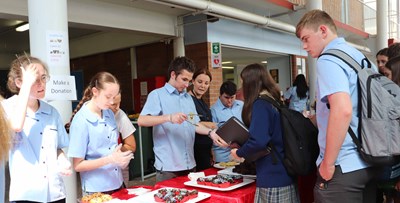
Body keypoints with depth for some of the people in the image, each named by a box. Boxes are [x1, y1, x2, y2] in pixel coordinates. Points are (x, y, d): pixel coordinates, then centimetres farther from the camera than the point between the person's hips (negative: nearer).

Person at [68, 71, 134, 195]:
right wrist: (110, 159, -24)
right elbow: (77, 165, -14)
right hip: (96, 190, -6)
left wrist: (122, 158, -6)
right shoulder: (81, 121, -16)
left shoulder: (110, 114, 2)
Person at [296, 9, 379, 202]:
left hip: (344, 166, -9)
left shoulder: (328, 60, -15)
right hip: (369, 161, 9)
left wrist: (328, 163, -21)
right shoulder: (360, 56, 13)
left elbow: (342, 110, -29)